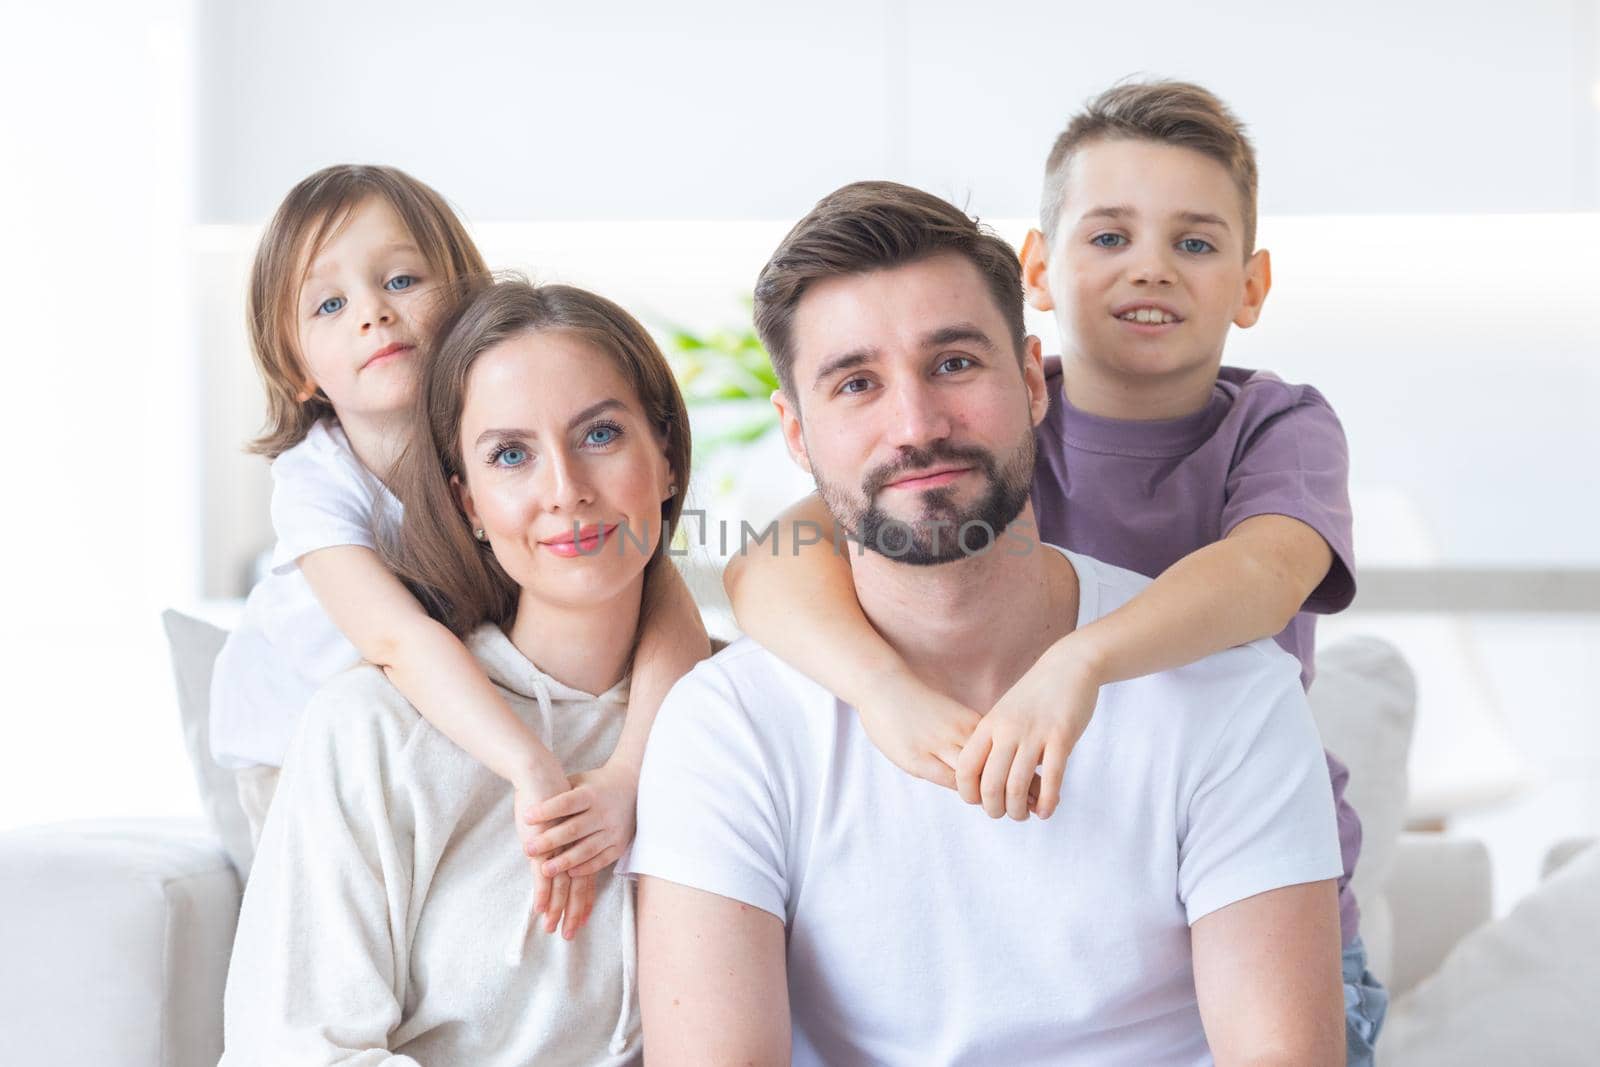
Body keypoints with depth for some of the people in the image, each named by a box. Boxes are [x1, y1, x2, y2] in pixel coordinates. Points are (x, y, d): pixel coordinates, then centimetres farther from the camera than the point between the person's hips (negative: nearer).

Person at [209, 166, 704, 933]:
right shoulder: (314, 481, -32)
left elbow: (665, 602, -38)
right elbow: (397, 637, -49)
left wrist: (628, 773, -55)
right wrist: (533, 771, -64)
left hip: (452, 716, 2)